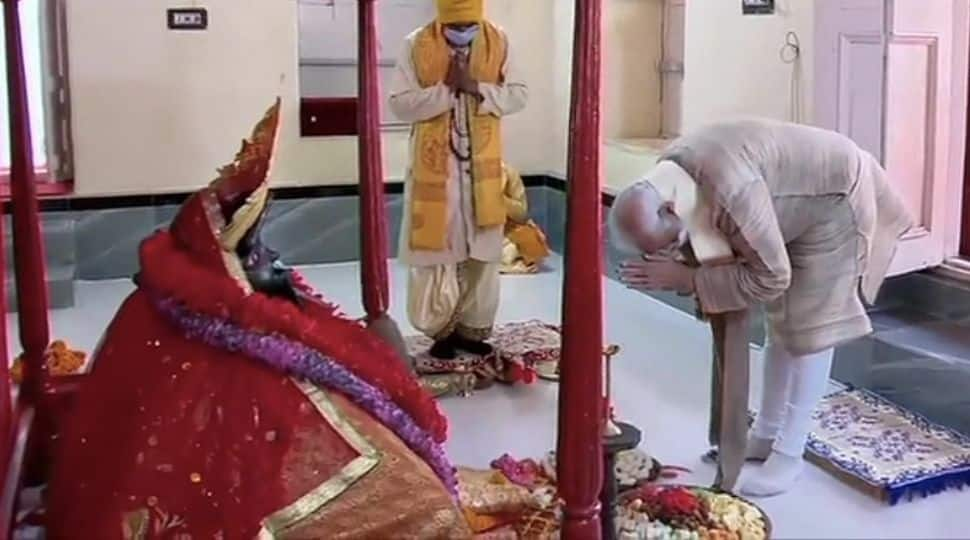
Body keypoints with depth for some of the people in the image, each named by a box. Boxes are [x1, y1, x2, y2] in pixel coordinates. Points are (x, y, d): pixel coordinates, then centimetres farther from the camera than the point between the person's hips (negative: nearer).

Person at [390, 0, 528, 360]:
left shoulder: (498, 42, 0)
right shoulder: (417, 45, -7)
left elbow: (518, 95, -1)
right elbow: (400, 104, -10)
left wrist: (477, 88, -17)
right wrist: (445, 88, -20)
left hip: (483, 168, 2)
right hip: (435, 168, -2)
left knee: (482, 253, 7)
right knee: (436, 250, 2)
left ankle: (472, 328, 20)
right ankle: (441, 330, 16)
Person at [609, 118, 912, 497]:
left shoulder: (730, 189, -42)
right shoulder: (667, 176, -15)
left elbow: (770, 277, -33)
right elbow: (709, 239, 1)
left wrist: (688, 280, -33)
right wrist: (666, 264, -20)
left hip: (835, 198, -8)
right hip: (794, 204, 8)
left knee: (809, 327, -7)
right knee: (781, 319, 14)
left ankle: (789, 454, 2)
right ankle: (766, 435, 25)